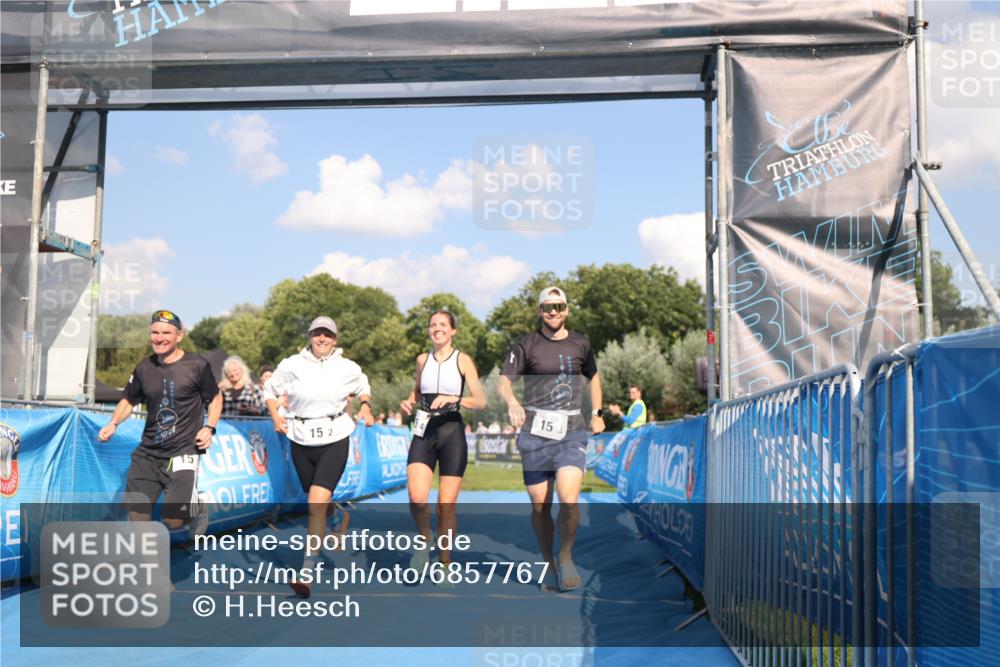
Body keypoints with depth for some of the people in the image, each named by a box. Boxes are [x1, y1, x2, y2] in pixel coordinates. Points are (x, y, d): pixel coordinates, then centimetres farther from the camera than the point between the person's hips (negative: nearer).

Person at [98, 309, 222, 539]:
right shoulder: (144, 368, 4)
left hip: (183, 451, -4)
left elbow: (215, 398, 5)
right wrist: (113, 423, 0)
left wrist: (209, 428, -8)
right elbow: (129, 400, 17)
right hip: (148, 451, 4)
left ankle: (196, 507, 24)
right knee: (137, 517, 0)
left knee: (173, 521, -9)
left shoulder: (197, 365, -7)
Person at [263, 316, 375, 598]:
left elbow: (363, 388, 24)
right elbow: (270, 389, 12)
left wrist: (365, 407, 6)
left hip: (335, 440, -2)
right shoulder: (292, 365, 0)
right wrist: (275, 415, -3)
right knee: (319, 503, 15)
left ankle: (307, 573, -19)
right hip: (301, 440, 2)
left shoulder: (348, 368, 3)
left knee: (316, 504, -18)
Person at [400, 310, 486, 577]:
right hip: (424, 433, 2)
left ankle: (445, 561, 16)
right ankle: (424, 541, 12)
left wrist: (452, 398, -20)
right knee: (417, 498, -17)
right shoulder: (422, 359, 11)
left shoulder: (463, 360, 1)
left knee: (447, 504, -2)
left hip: (452, 434, -2)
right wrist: (409, 401, 8)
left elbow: (480, 401, -5)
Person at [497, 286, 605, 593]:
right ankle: (548, 565, 22)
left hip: (572, 432, 0)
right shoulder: (526, 345, 4)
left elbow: (593, 377, 29)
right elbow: (503, 381, -5)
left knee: (568, 499, -18)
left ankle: (566, 557, 4)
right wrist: (512, 402, -27)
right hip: (535, 432, 0)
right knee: (539, 505, 3)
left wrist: (597, 413, 21)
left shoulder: (580, 345, 11)